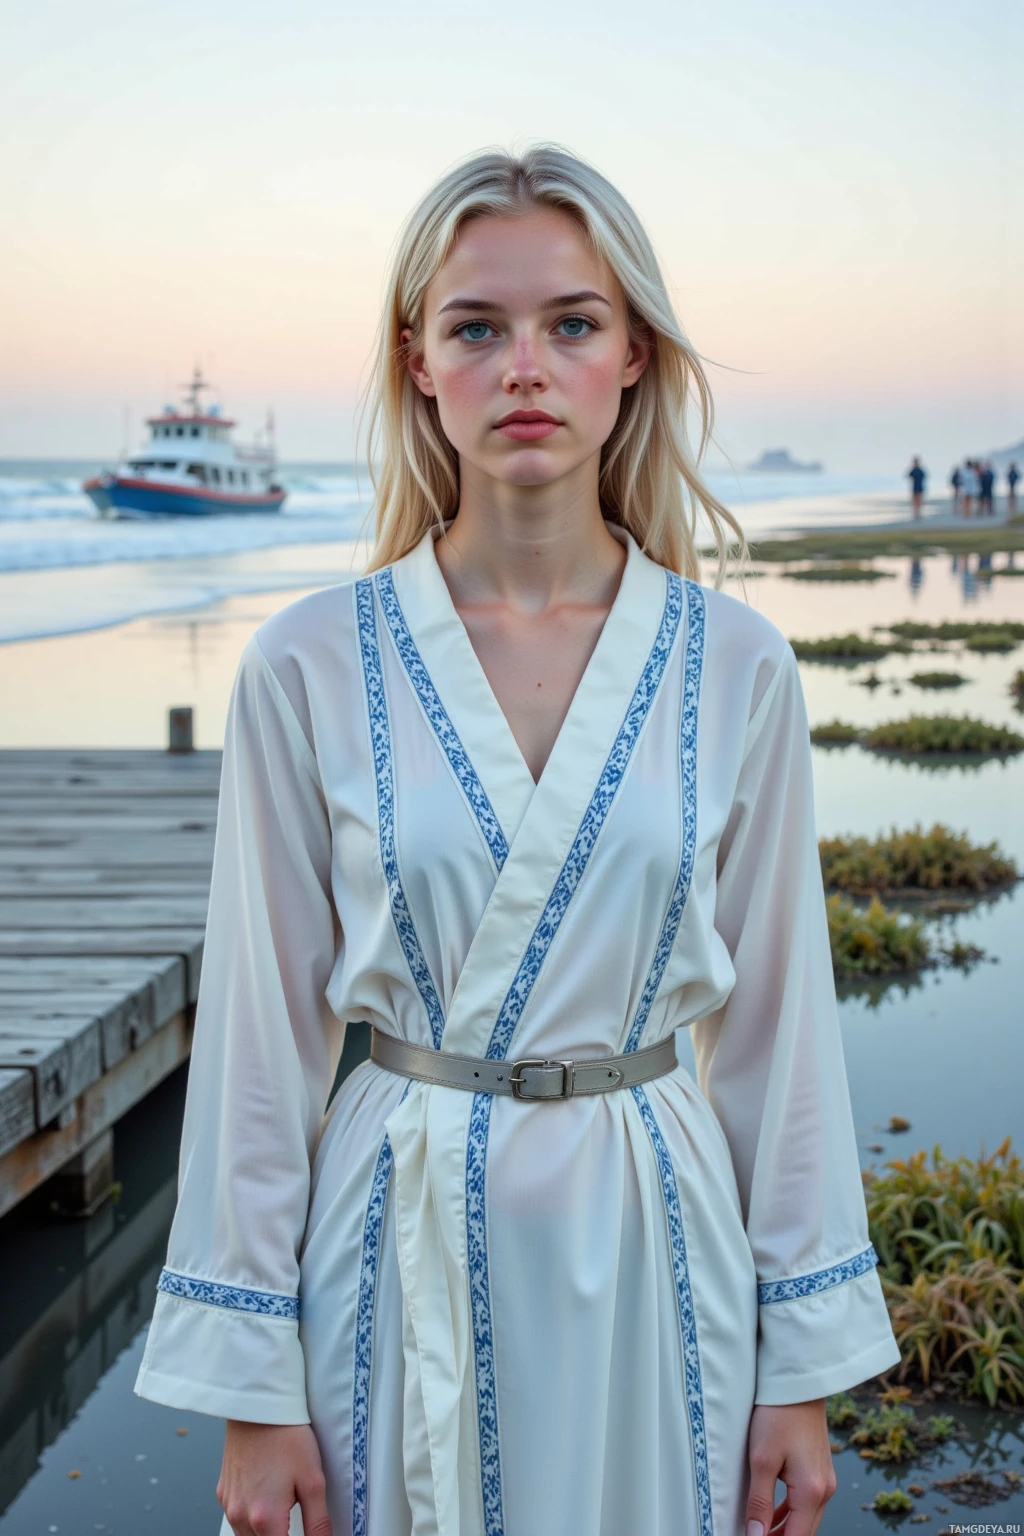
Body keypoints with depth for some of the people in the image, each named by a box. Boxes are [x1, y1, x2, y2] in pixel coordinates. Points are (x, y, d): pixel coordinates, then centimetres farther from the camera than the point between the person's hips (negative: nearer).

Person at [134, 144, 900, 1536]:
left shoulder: (735, 666, -4)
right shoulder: (309, 665, -7)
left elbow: (775, 1014, 2)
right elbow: (265, 1021, -3)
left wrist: (805, 1365, 3)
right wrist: (250, 1383, -2)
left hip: (650, 1252, 1)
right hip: (403, 1253, -1)